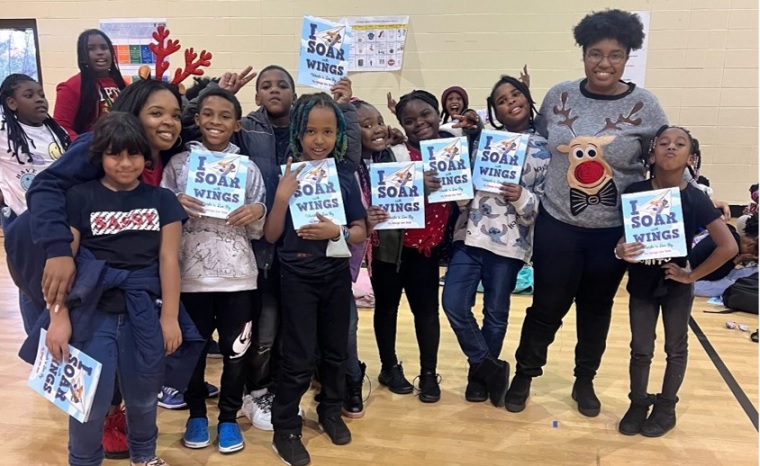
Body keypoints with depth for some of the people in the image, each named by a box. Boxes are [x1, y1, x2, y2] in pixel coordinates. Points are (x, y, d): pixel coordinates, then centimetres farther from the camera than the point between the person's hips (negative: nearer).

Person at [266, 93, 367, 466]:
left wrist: (338, 232, -21)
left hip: (336, 275, 3)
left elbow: (361, 232, -1)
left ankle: (331, 411, 39)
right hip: (297, 277, -3)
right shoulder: (286, 175, -8)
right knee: (299, 360, 0)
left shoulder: (345, 175, -3)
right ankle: (285, 428, 19)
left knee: (335, 350, 17)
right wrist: (282, 197, -22)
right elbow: (271, 235, -8)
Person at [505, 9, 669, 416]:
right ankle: (524, 375, 30)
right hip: (557, 224, 0)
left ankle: (585, 382, 37)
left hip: (614, 231, 0)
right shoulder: (559, 96, -3)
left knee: (596, 309, 16)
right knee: (547, 307, 6)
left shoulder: (644, 106, -7)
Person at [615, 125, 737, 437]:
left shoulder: (695, 199, -16)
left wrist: (693, 275, -13)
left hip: (676, 286, -1)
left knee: (676, 348, 15)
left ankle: (666, 407, 33)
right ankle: (638, 404, 30)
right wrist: (620, 251, -24)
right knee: (640, 350, 11)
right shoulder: (635, 192, -12)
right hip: (641, 284, 1)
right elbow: (620, 236, -3)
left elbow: (729, 247, -17)